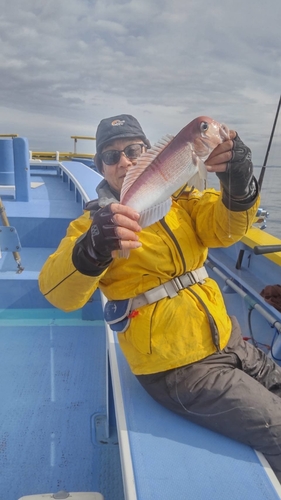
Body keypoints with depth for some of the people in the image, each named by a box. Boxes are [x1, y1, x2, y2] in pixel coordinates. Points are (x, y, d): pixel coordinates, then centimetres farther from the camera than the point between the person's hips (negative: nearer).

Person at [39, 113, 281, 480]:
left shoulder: (181, 199, 6)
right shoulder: (95, 222, -6)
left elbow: (227, 227, -13)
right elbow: (57, 292, -22)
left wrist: (239, 184, -34)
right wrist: (93, 249, -43)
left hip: (228, 341, 6)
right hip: (180, 370, -5)